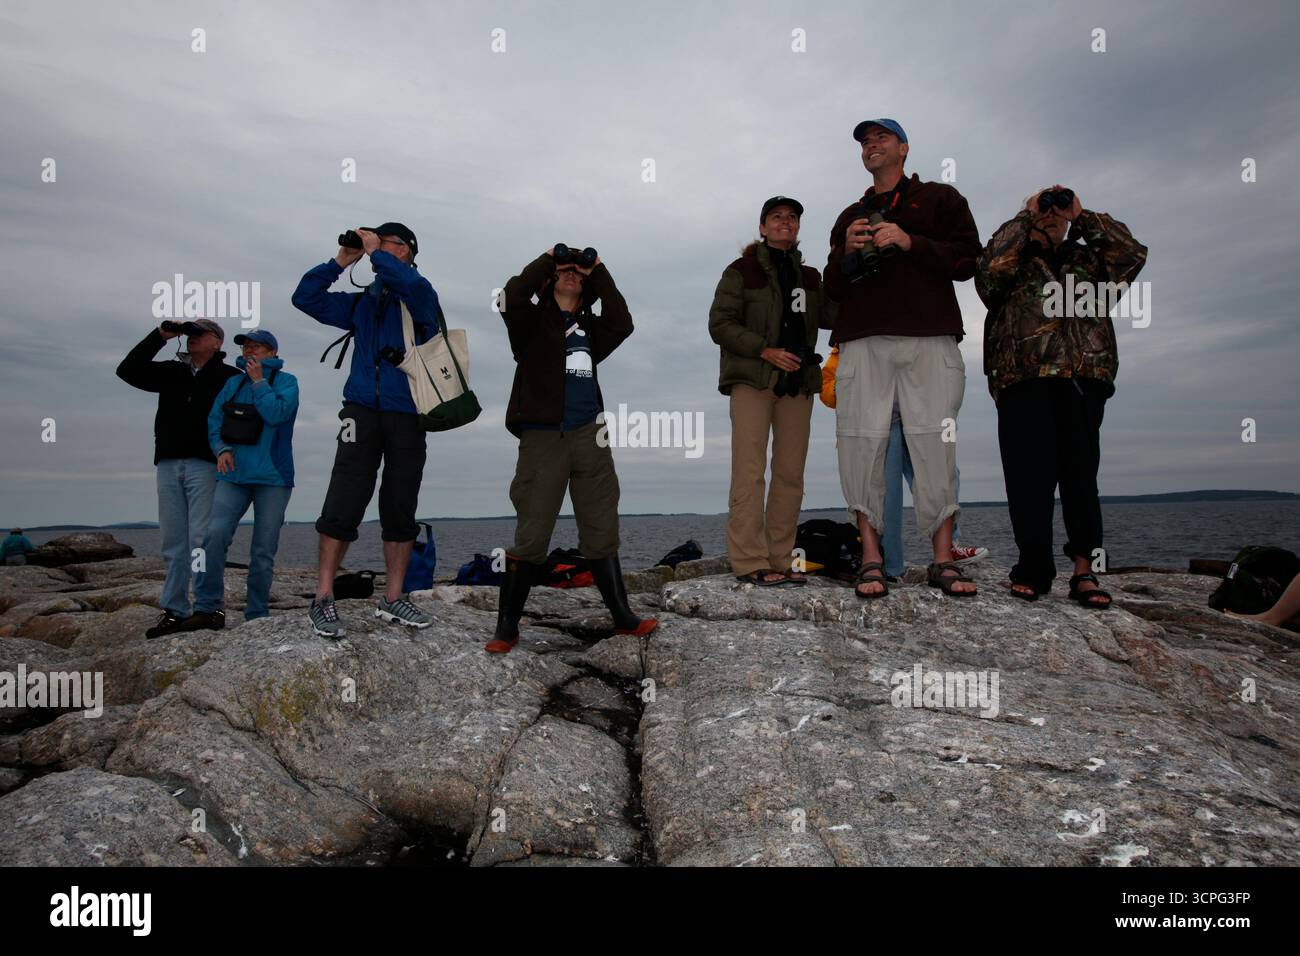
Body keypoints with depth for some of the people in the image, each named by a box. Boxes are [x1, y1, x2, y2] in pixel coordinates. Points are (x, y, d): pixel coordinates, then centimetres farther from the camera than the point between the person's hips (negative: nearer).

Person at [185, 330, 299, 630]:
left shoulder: (285, 381, 4)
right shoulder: (234, 382, 17)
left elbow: (276, 413, -14)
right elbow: (214, 421, 14)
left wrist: (258, 380, -6)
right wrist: (221, 448, -4)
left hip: (273, 476, -3)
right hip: (234, 474, 3)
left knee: (263, 550, 1)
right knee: (215, 534, -18)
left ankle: (256, 615, 10)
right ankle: (208, 607, -11)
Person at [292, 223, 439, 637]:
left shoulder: (419, 295, 5)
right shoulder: (362, 301, 16)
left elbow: (414, 286, -19)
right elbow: (306, 297, 16)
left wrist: (375, 253, -8)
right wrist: (341, 261, 7)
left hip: (408, 415, -2)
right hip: (363, 411, 2)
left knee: (401, 510, 5)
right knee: (343, 504, -7)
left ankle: (392, 598, 15)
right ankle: (323, 600, 0)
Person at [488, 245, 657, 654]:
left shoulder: (590, 326, 17)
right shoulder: (533, 320, 7)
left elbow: (622, 324, -3)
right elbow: (513, 295, -13)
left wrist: (599, 272, 0)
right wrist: (546, 259, -2)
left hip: (589, 436, 4)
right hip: (542, 437, -4)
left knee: (602, 531, 8)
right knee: (531, 536, -4)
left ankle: (622, 617, 16)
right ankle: (507, 627, 6)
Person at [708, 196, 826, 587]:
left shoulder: (810, 277, 20)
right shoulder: (741, 271, 5)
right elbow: (720, 324, -3)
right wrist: (765, 350, -15)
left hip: (797, 381, 5)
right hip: (752, 379, -5)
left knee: (790, 474, 1)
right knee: (750, 471, -12)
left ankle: (780, 561, 5)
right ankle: (750, 562, -12)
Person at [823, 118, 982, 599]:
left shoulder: (940, 198, 19)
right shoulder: (850, 217, 27)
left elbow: (967, 260, 6)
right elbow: (832, 291, 22)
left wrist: (910, 243, -7)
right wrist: (846, 252, 3)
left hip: (929, 340, -2)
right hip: (863, 342, 2)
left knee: (934, 445, -7)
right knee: (861, 443, -9)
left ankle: (943, 560, -2)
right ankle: (871, 558, -4)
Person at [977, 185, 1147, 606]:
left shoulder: (1088, 260, 26)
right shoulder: (1014, 262, 18)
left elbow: (1132, 253, 8)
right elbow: (991, 266, -5)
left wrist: (1081, 215, 12)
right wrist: (1026, 214, 6)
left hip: (1084, 380, 2)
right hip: (1024, 381, -2)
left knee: (1080, 471, -7)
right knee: (1031, 475, -7)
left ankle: (1084, 569, -8)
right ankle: (1034, 569, -1)